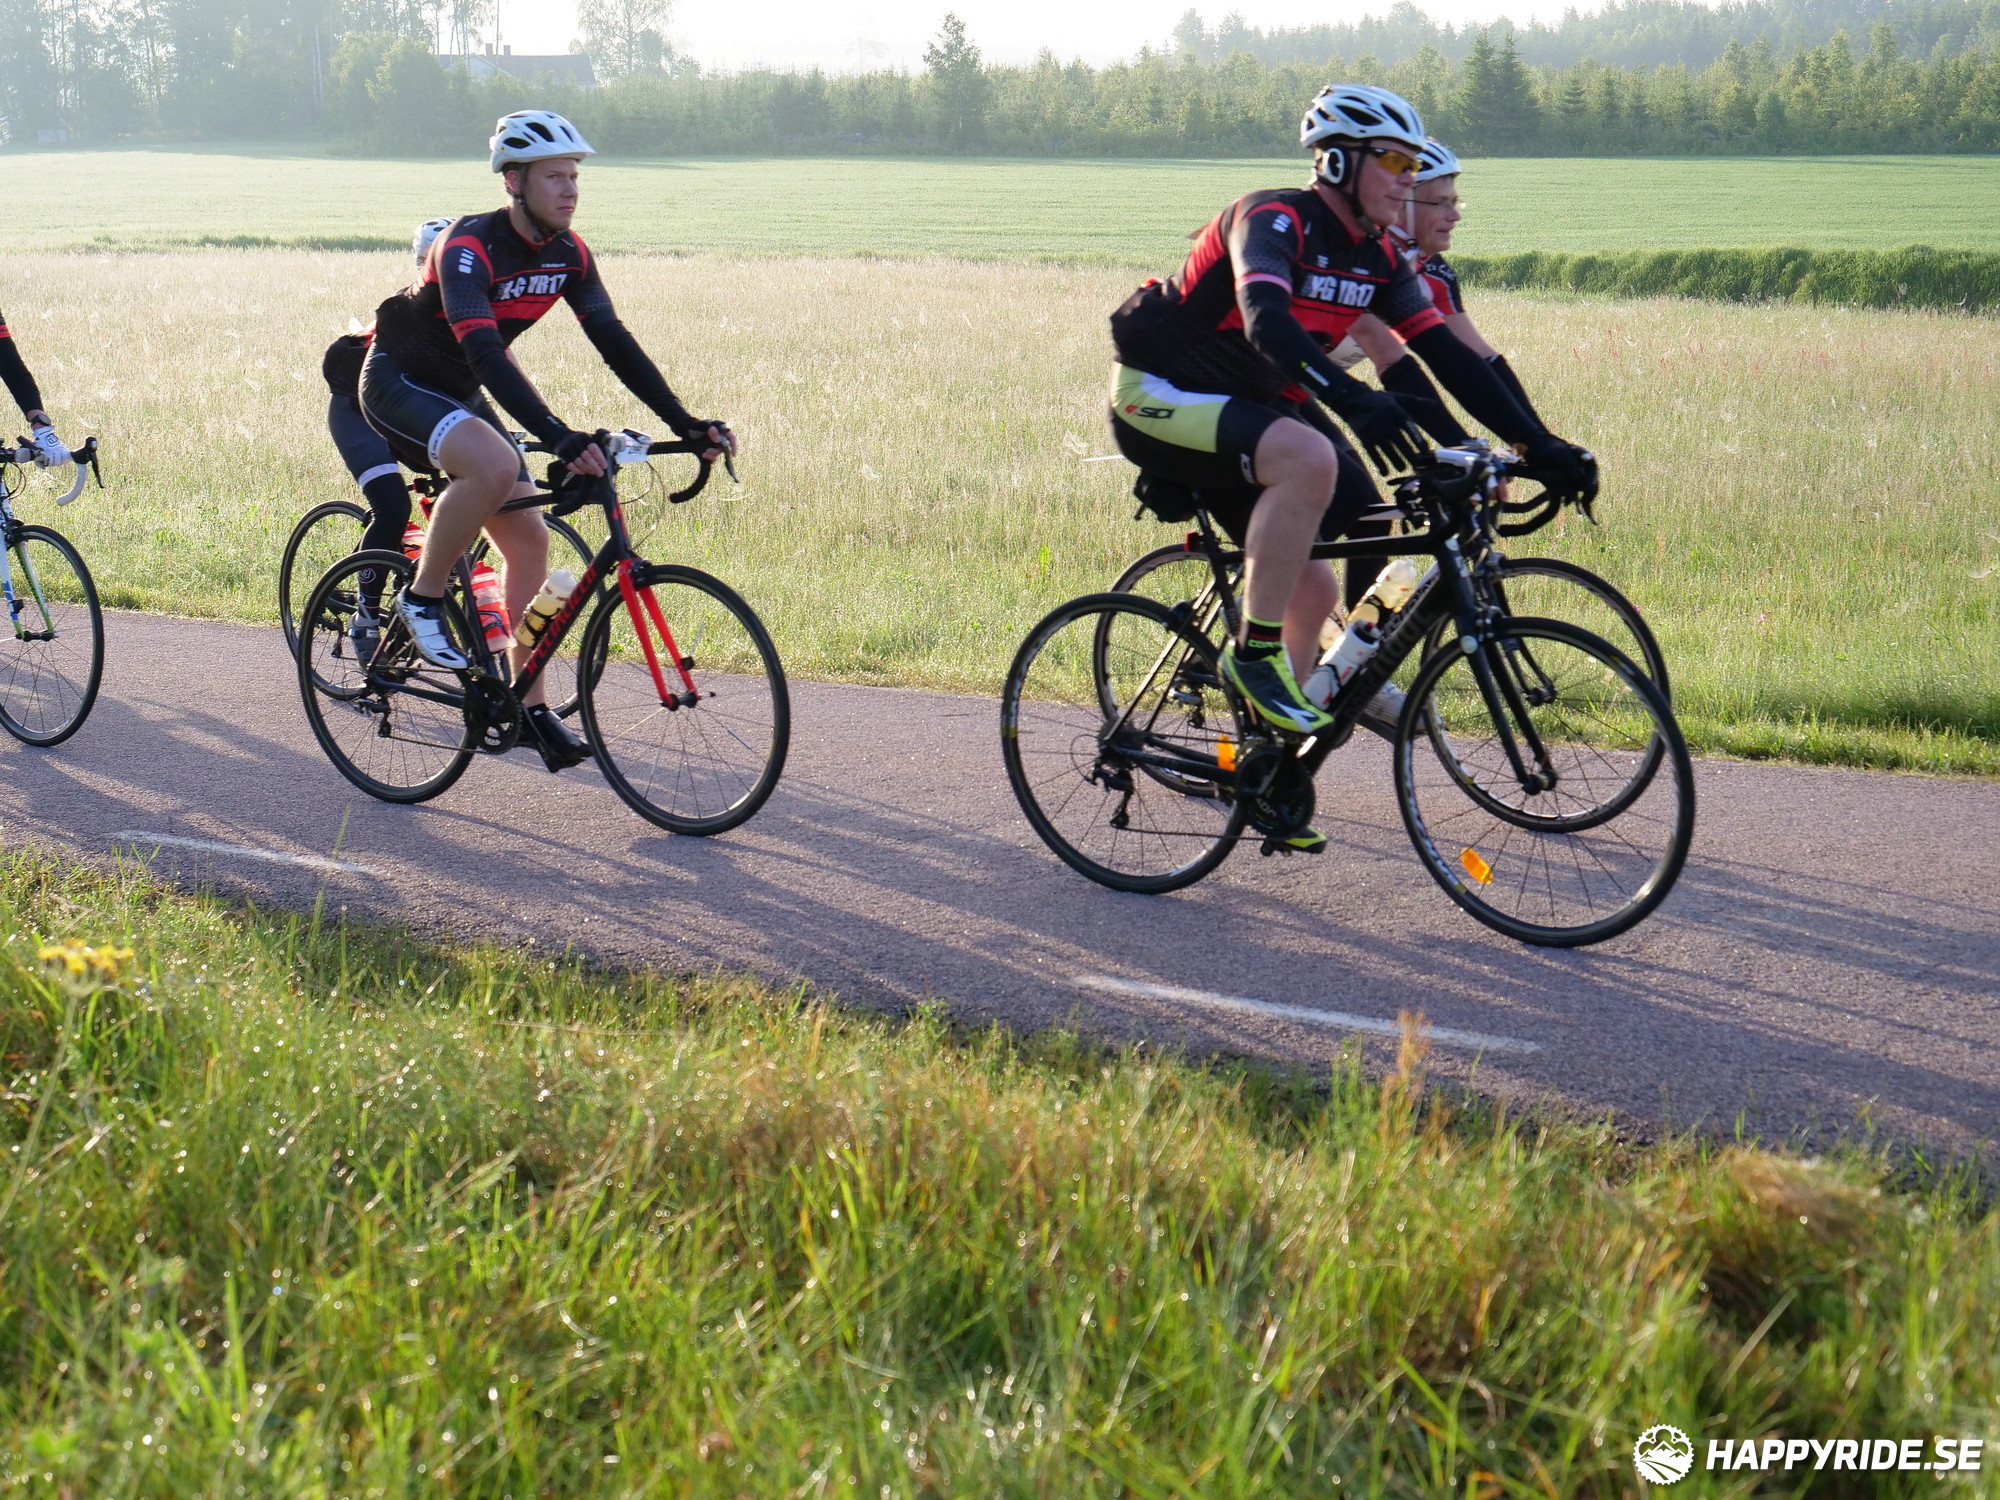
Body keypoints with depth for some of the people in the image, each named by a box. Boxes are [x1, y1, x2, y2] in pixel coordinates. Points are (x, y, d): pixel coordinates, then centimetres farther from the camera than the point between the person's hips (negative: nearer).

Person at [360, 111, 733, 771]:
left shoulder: (570, 254, -7)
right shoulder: (469, 247, -29)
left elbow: (615, 342, -7)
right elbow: (486, 354, -39)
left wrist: (685, 424, -18)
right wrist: (560, 439, -50)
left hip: (460, 393, 8)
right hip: (399, 381, -8)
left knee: (529, 539, -1)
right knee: (495, 466, -36)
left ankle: (528, 705, 7)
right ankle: (421, 600, -15)